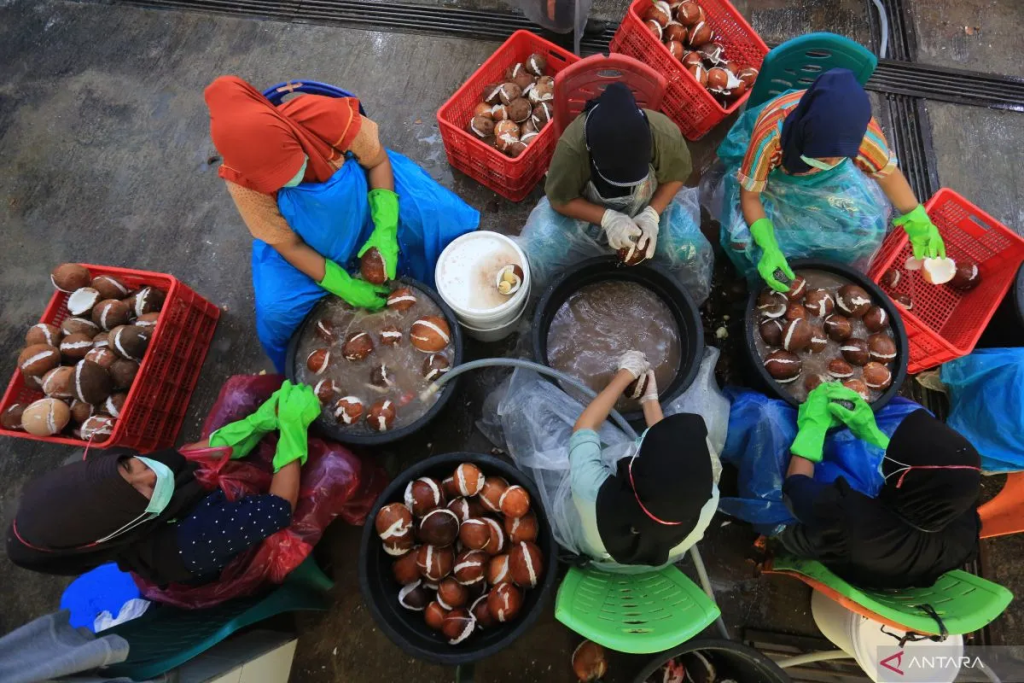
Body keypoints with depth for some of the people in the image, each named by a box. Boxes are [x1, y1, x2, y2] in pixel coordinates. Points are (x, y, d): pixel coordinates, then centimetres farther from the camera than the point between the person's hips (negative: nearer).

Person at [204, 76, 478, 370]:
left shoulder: (324, 115, -35)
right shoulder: (242, 182, -31)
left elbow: (377, 160, -17)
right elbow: (288, 244, -18)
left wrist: (386, 231, -27)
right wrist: (345, 288, -22)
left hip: (367, 195, 1)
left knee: (439, 216, -20)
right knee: (276, 309, -19)